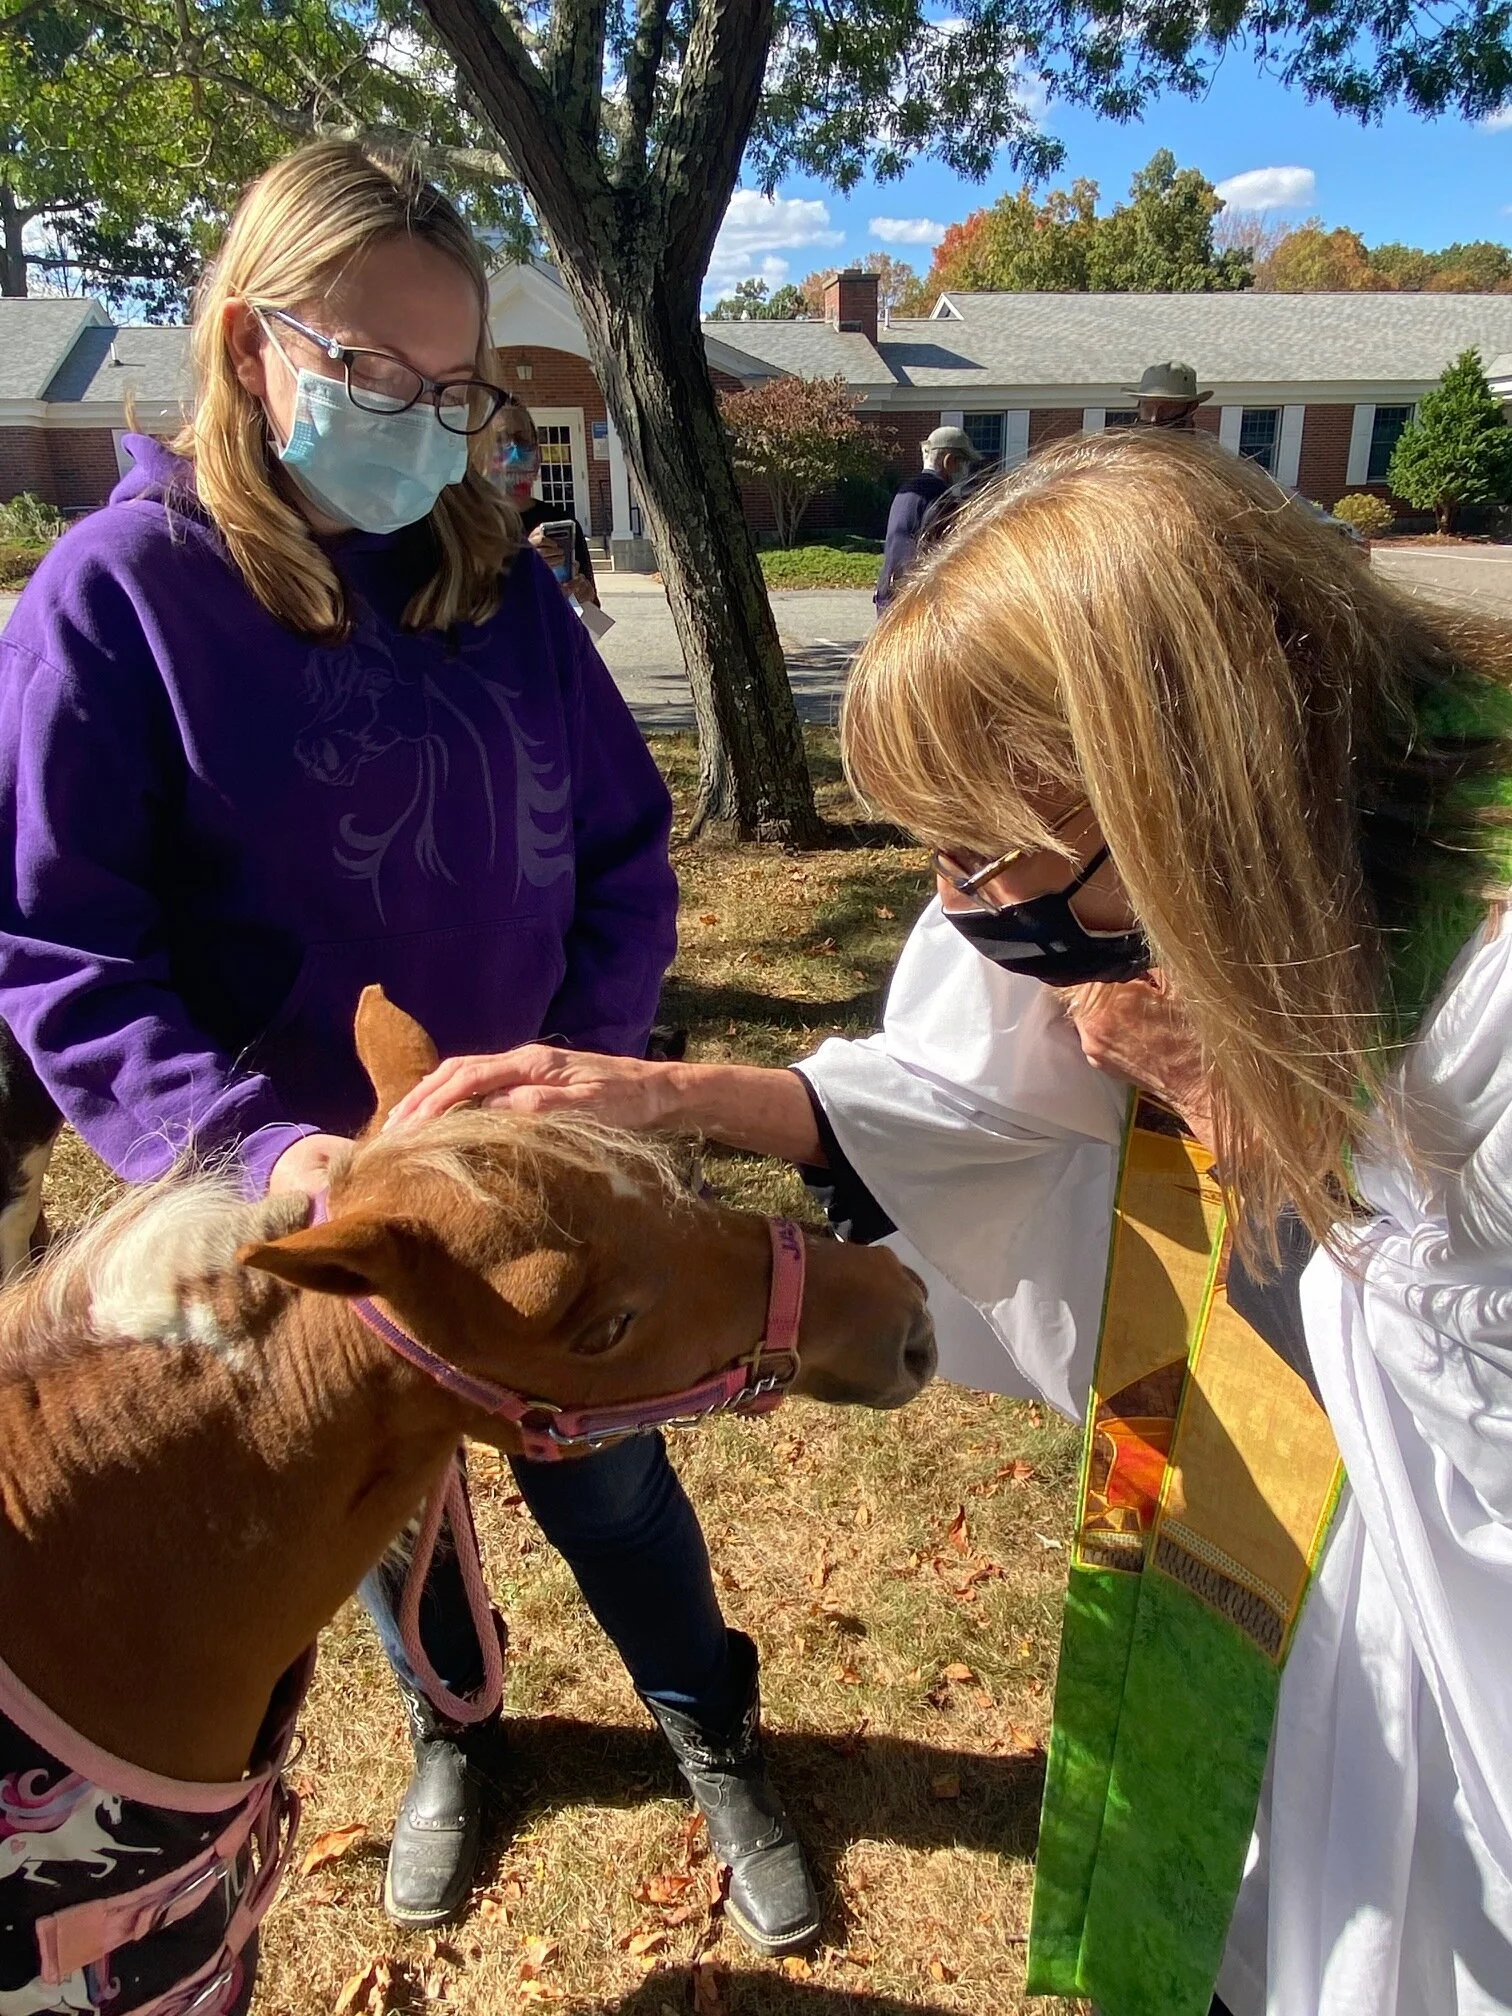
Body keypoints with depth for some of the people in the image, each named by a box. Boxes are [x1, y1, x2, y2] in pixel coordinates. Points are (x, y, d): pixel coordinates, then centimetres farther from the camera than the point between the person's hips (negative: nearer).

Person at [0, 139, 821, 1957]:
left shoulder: (497, 582, -3)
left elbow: (623, 857, 0)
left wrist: (589, 1070, -13)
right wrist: (249, 1142, -29)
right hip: (326, 1205, -1)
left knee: (605, 1473, 19)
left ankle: (713, 1737, 46)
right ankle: (449, 1732, 54)